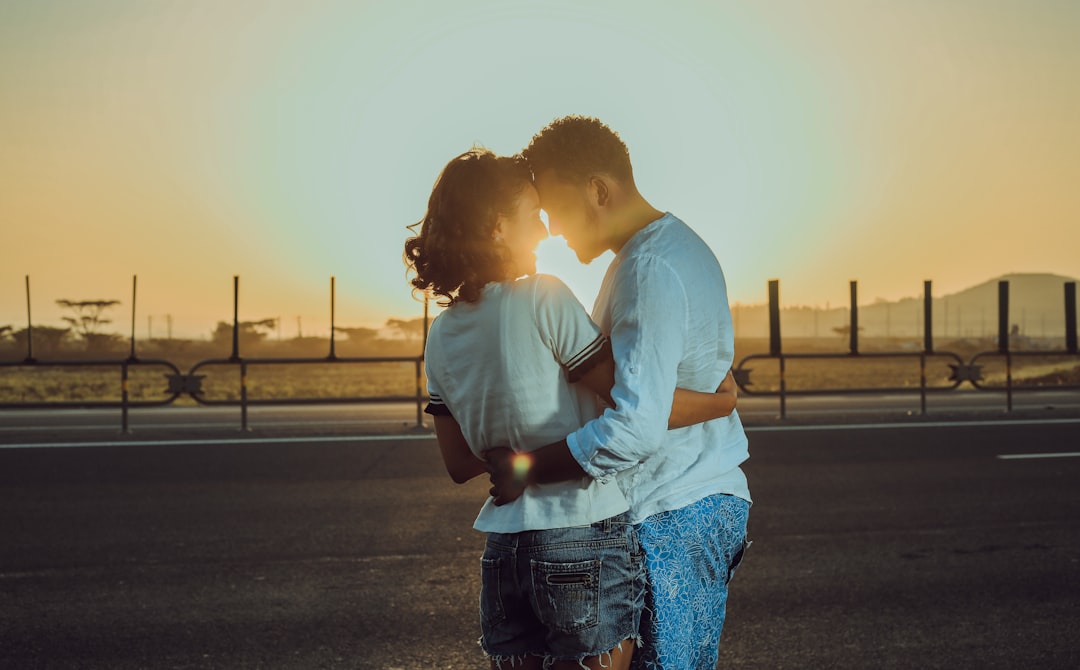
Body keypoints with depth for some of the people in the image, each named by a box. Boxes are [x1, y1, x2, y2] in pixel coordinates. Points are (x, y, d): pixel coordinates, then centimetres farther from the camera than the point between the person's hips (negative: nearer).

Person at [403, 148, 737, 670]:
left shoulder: (441, 336, 7)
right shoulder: (542, 298, -12)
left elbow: (460, 464, 13)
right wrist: (722, 400, 2)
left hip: (502, 553, 6)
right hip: (586, 543, -6)